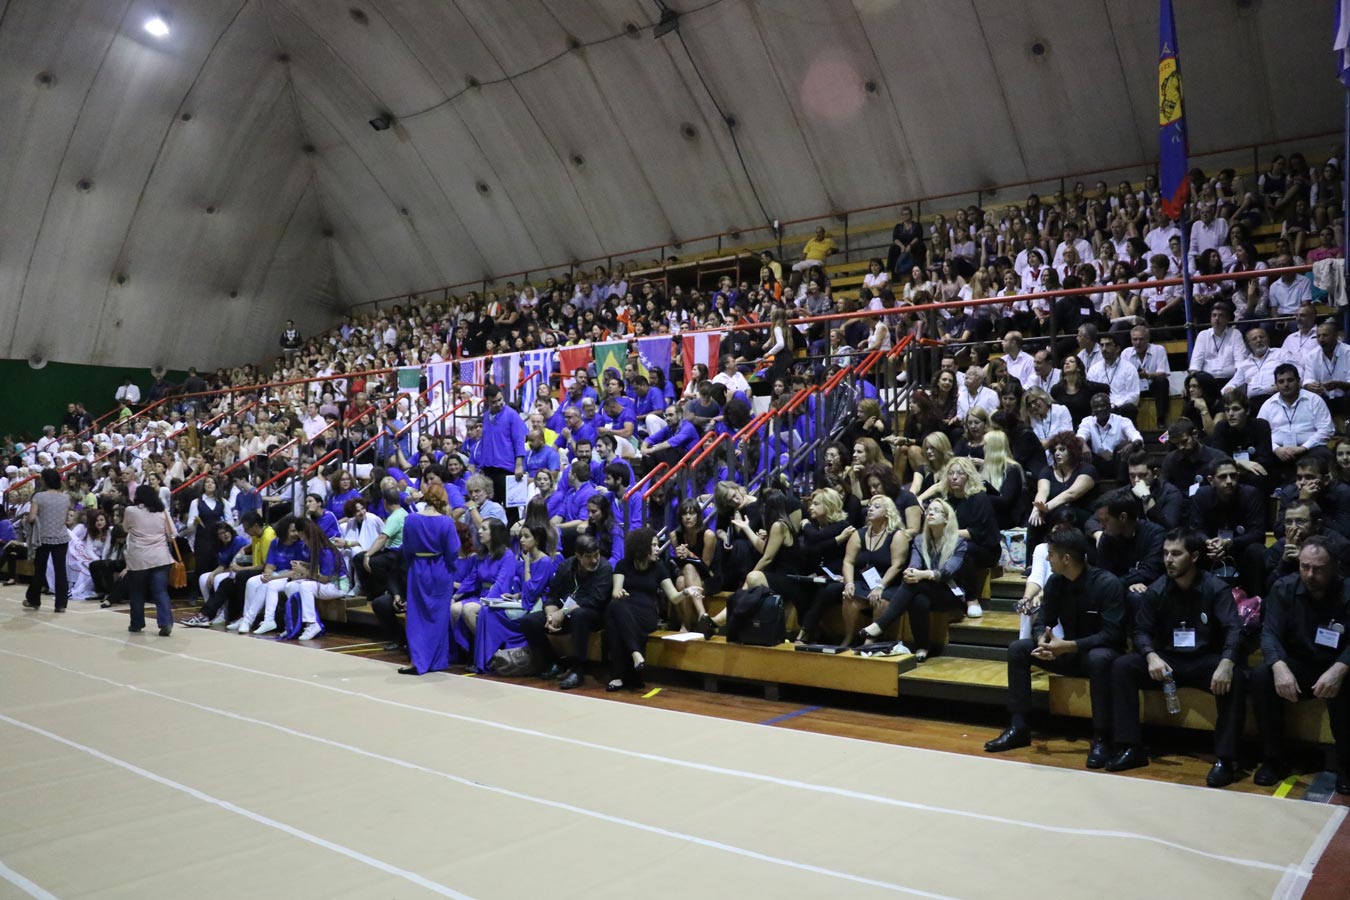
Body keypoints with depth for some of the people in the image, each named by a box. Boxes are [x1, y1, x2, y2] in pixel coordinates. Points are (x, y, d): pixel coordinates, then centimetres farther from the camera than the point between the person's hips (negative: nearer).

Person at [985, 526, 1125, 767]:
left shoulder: (1108, 584, -21)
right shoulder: (1055, 582, -3)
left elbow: (1112, 634, -25)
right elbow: (1042, 621, -1)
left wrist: (1069, 646, -35)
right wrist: (1042, 640, -26)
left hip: (1099, 652, -6)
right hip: (1067, 653, 6)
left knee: (1099, 658, -40)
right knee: (1018, 649, -11)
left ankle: (1101, 738, -29)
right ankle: (1020, 727, -9)